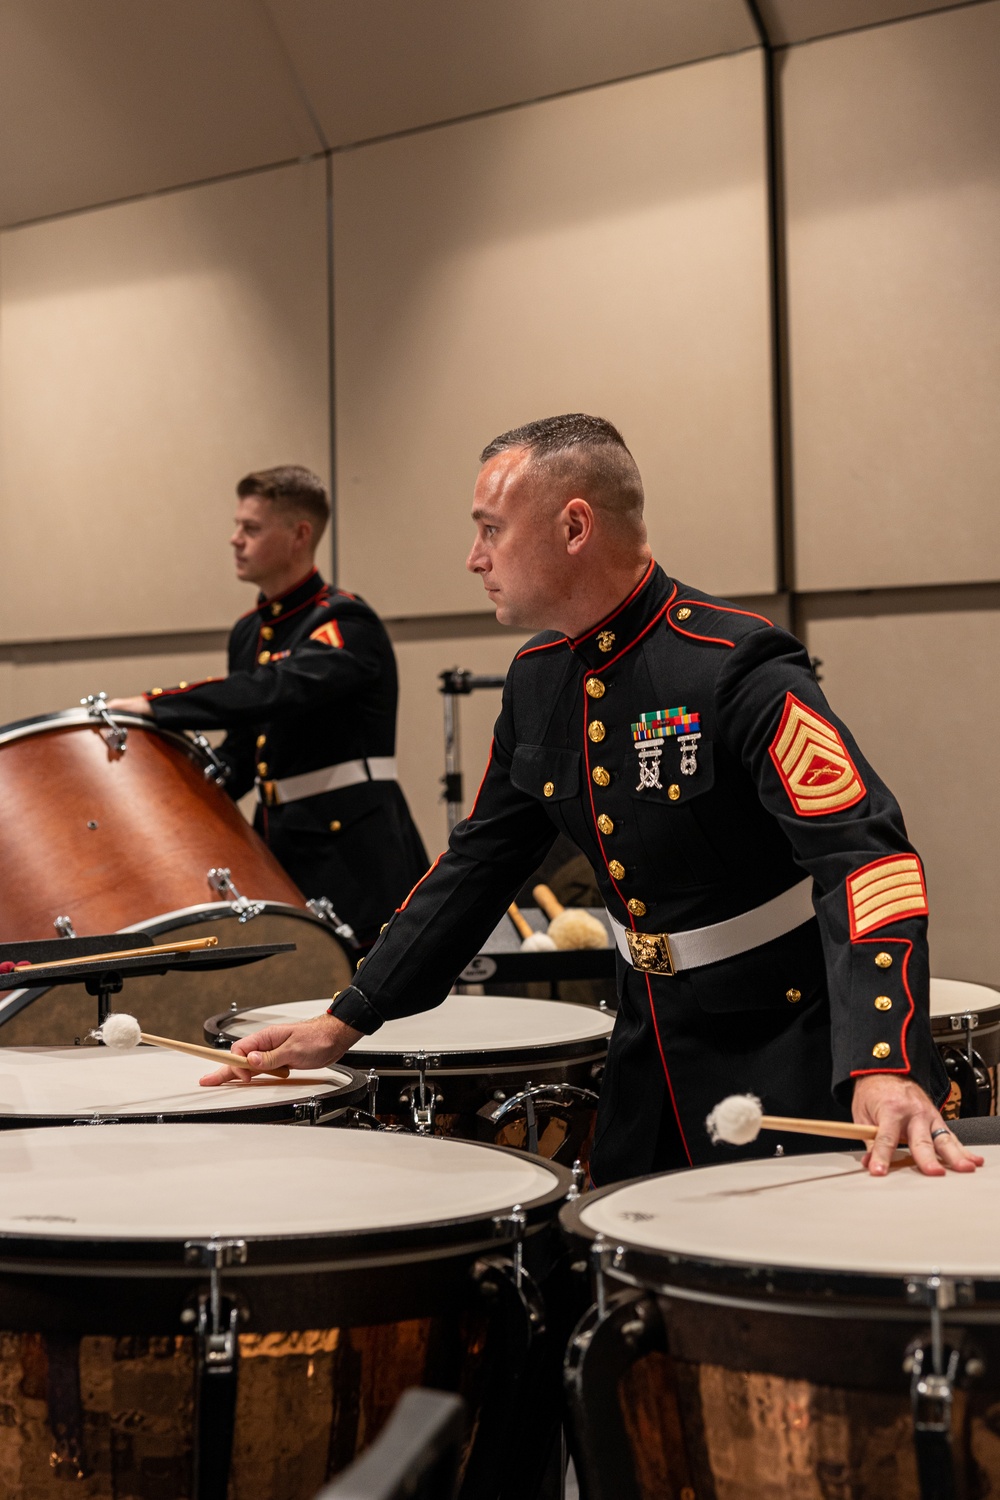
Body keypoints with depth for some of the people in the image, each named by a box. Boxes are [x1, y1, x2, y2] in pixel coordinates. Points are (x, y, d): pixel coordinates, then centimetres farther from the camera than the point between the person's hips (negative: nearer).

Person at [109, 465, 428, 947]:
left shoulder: (346, 623, -11)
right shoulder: (248, 633, 14)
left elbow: (282, 688, -30)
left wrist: (157, 706, -31)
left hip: (356, 862, -8)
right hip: (281, 856, 8)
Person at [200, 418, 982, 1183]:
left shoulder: (737, 666, -22)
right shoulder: (537, 680, 2)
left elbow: (862, 853, -31)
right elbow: (479, 862, 10)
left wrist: (884, 1065, -46)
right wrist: (344, 1023, 5)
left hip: (787, 1047, -7)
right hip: (652, 1049, 7)